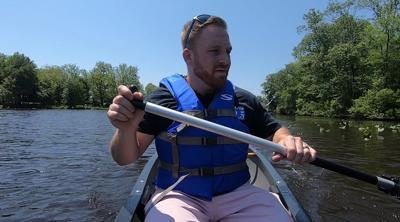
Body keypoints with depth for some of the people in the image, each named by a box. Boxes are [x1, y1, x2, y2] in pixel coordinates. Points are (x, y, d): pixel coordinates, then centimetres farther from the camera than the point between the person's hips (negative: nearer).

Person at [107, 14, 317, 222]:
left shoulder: (244, 100, 4)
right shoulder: (163, 98, -4)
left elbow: (274, 131, 17)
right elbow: (125, 158, -5)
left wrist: (287, 141, -7)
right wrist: (126, 129, -28)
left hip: (236, 194, 3)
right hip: (179, 195, -2)